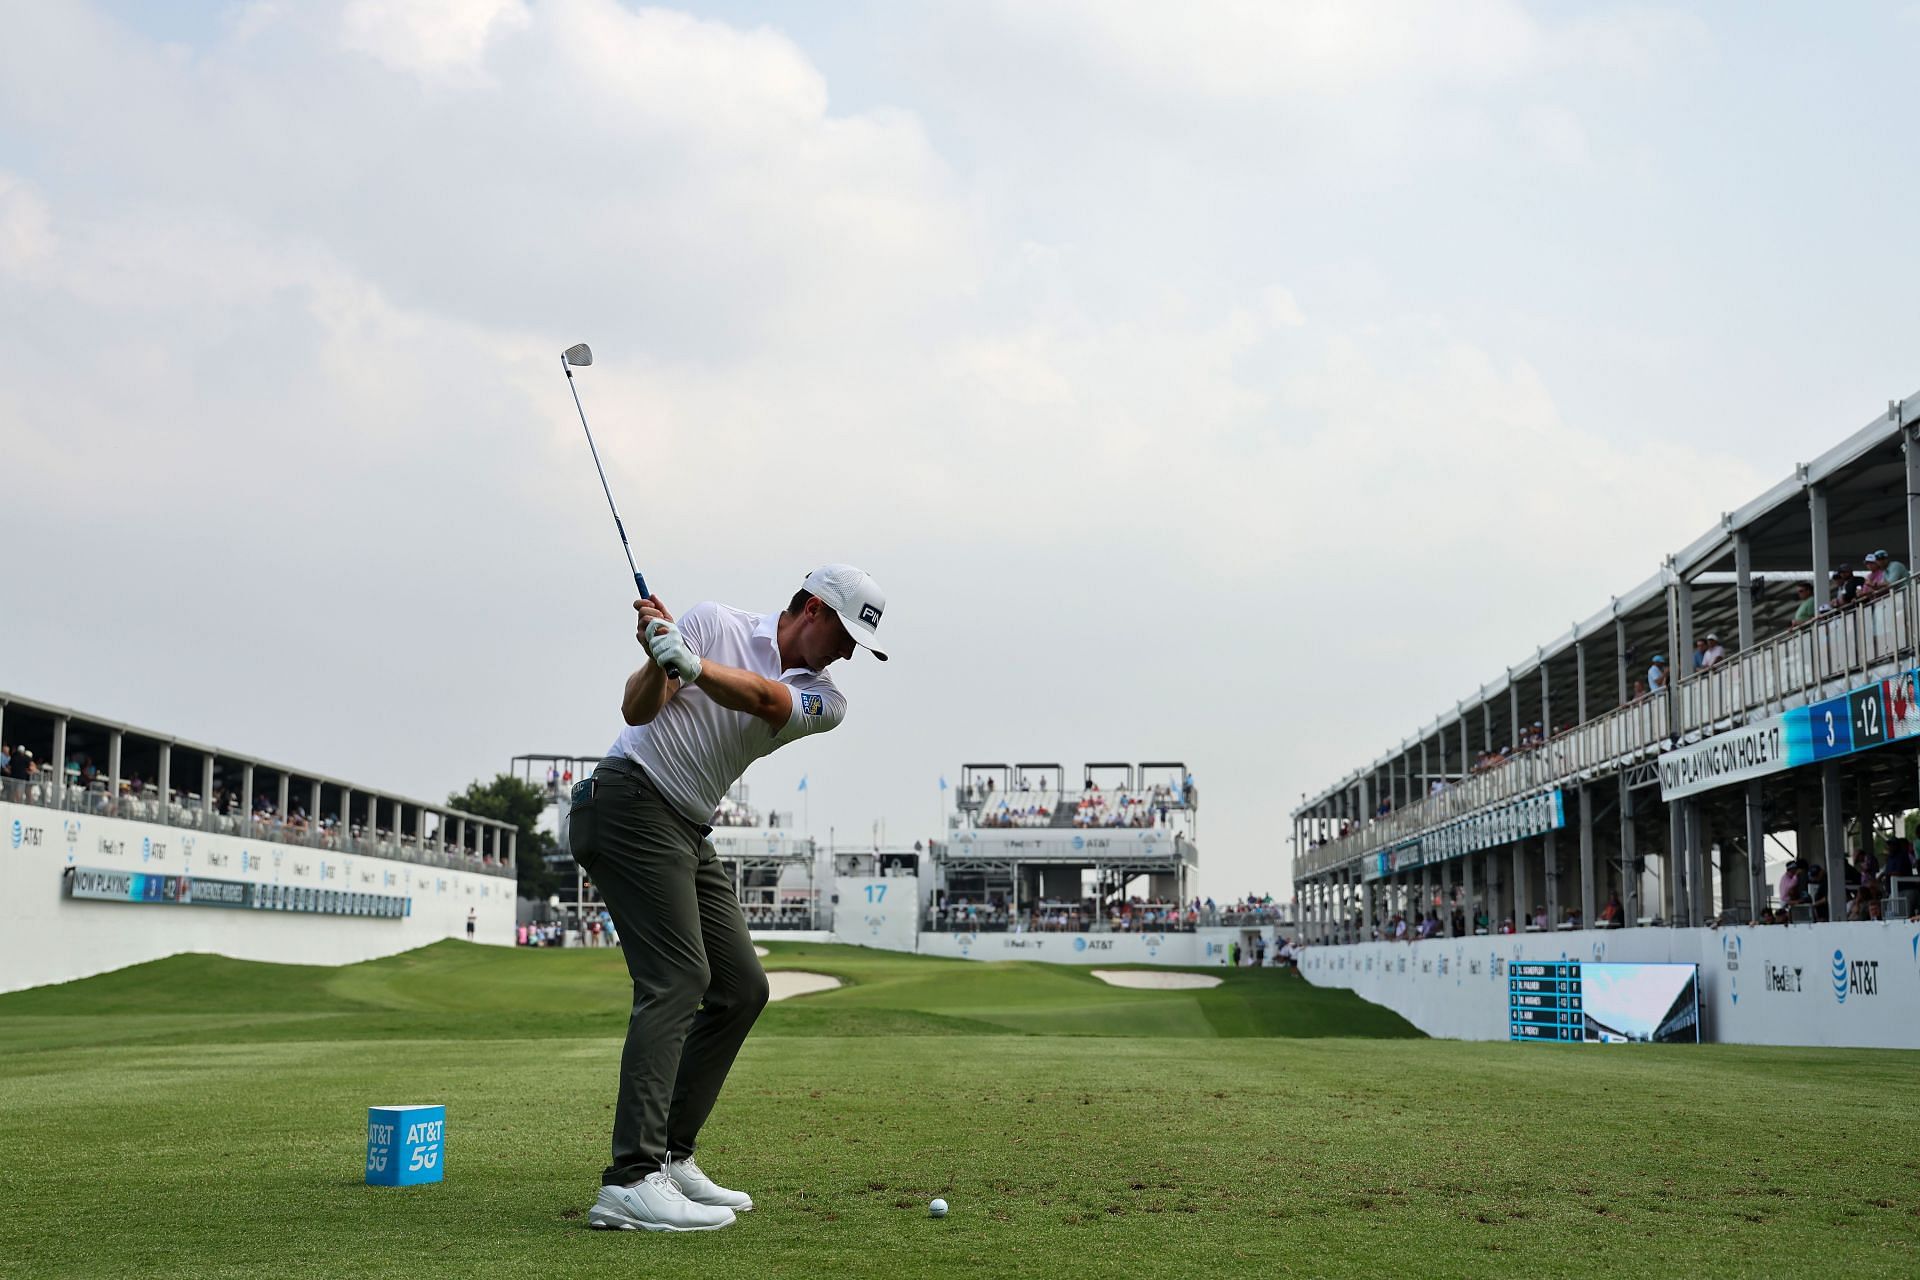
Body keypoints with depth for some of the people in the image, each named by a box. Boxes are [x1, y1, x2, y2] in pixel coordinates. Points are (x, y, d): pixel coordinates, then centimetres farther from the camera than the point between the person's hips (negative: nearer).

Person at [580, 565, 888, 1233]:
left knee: (741, 988, 6)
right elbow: (637, 709, -10)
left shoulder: (824, 700, 8)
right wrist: (658, 660, -31)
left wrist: (690, 663, -31)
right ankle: (631, 1180, -24)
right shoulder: (717, 624, -2)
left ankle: (670, 1158, 11)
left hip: (689, 833, 8)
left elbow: (768, 699, -15)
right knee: (676, 979, -18)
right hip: (631, 798, -8)